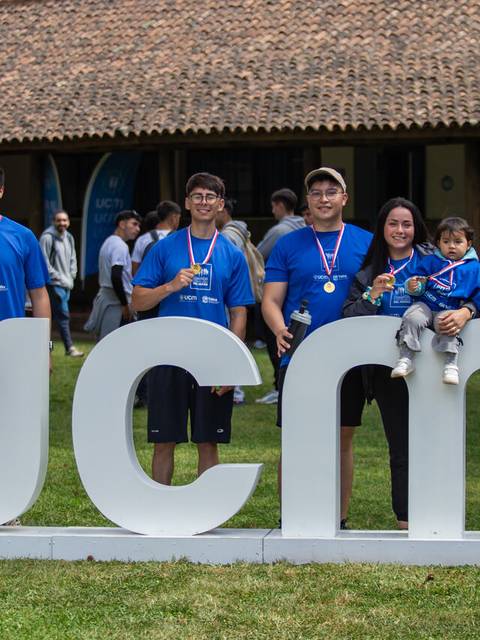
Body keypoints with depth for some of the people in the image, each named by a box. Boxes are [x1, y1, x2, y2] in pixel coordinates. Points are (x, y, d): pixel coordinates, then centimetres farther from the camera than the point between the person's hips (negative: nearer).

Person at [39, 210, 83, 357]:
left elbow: (72, 258, 22)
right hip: (54, 284, -8)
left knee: (50, 315, 14)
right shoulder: (48, 237, -11)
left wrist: (71, 275, 10)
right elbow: (44, 261, -14)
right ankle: (69, 347, -10)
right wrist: (55, 276, -14)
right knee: (63, 315, -11)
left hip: (66, 283, 8)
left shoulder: (69, 237, 14)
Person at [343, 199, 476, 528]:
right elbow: (348, 318, 3)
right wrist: (373, 295, -13)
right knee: (401, 449, 4)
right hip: (387, 370, 2)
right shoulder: (370, 271, 10)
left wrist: (465, 312, -22)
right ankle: (406, 522, 8)